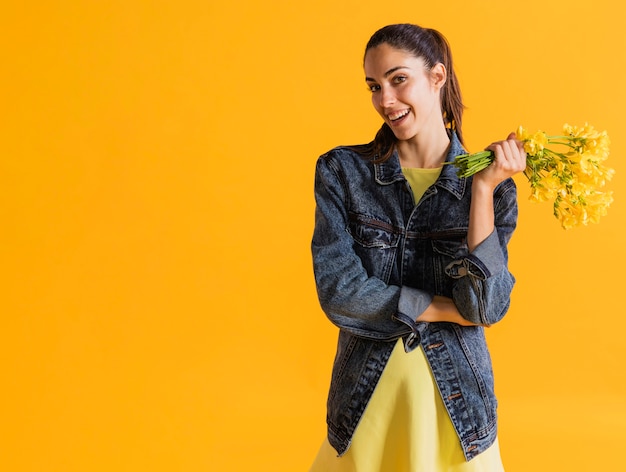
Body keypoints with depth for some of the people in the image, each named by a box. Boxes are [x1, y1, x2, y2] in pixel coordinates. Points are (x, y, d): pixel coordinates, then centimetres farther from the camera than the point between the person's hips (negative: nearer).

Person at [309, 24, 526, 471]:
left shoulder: (491, 186, -3)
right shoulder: (342, 170, -5)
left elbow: (487, 305, -14)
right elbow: (339, 291, -13)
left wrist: (484, 189, -17)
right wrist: (452, 309, -11)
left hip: (454, 399, 0)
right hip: (366, 395, 0)